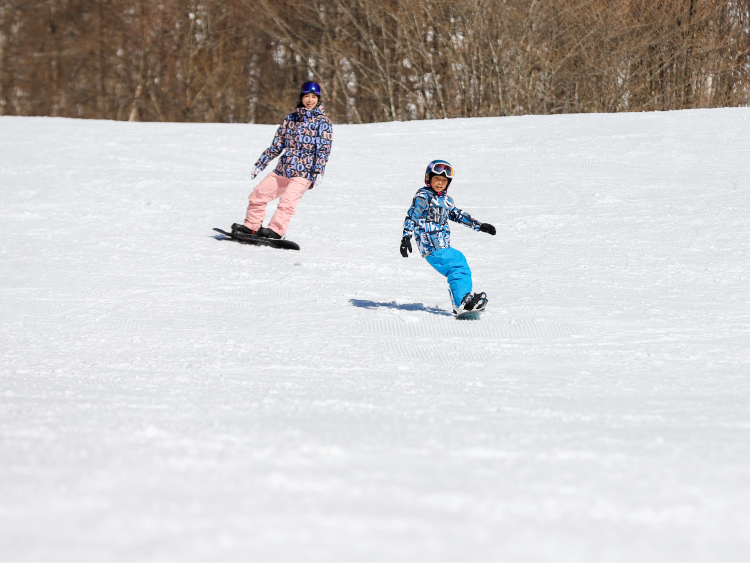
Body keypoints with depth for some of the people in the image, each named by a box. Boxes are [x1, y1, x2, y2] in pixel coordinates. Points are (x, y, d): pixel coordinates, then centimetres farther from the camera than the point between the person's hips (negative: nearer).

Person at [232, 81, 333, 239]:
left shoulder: (323, 122, 0)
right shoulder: (291, 118, 14)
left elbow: (324, 150, -7)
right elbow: (276, 145, 19)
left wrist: (319, 172, -20)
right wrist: (261, 163, 18)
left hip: (303, 173, -6)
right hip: (282, 170, 6)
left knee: (287, 200, -26)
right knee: (258, 194, 7)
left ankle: (276, 231, -33)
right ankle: (251, 226, 20)